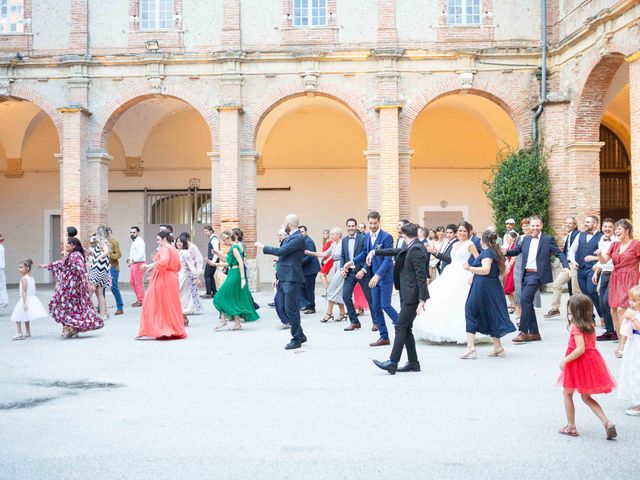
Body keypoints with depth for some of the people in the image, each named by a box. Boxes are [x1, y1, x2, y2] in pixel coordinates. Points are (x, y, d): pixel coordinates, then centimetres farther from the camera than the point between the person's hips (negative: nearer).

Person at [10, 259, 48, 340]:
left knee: (18, 318, -1)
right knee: (26, 318, 21)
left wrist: (24, 303, -26)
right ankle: (28, 333, 27)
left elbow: (24, 292, -22)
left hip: (25, 299, -9)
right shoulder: (31, 278, 9)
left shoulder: (24, 279, -17)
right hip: (32, 299, 9)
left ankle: (20, 334, -4)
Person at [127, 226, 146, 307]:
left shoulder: (139, 242, -14)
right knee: (132, 282, 13)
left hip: (138, 264, -10)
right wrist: (130, 258, 9)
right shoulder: (134, 242, 18)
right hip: (133, 264, 10)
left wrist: (132, 260, -31)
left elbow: (141, 254, -24)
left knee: (138, 283, -5)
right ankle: (139, 299, 22)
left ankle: (141, 301, 3)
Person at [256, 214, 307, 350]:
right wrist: (278, 277, 21)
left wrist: (263, 247, -12)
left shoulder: (298, 239, -15)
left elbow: (281, 251, -23)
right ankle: (300, 335, 22)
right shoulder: (289, 237, 16)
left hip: (292, 279, -10)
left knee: (291, 309, -6)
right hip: (285, 279, 10)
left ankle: (296, 340, 4)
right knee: (283, 308, 13)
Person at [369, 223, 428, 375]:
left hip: (412, 296, -10)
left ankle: (392, 362, -8)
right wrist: (375, 251, 26)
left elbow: (421, 276, -20)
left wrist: (422, 300, -23)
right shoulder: (411, 248, 13)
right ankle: (413, 362, 16)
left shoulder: (416, 249, -16)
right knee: (406, 329, 11)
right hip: (407, 295, 10)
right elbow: (395, 252, 29)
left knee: (401, 327, -9)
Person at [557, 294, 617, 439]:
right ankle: (607, 423, 4)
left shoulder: (575, 327, -20)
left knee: (568, 394, 14)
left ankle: (571, 427, 21)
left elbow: (580, 349, -26)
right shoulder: (591, 325, 4)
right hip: (591, 361, 8)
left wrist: (565, 360, -18)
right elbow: (589, 345, 12)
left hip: (578, 363, -7)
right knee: (586, 397, 18)